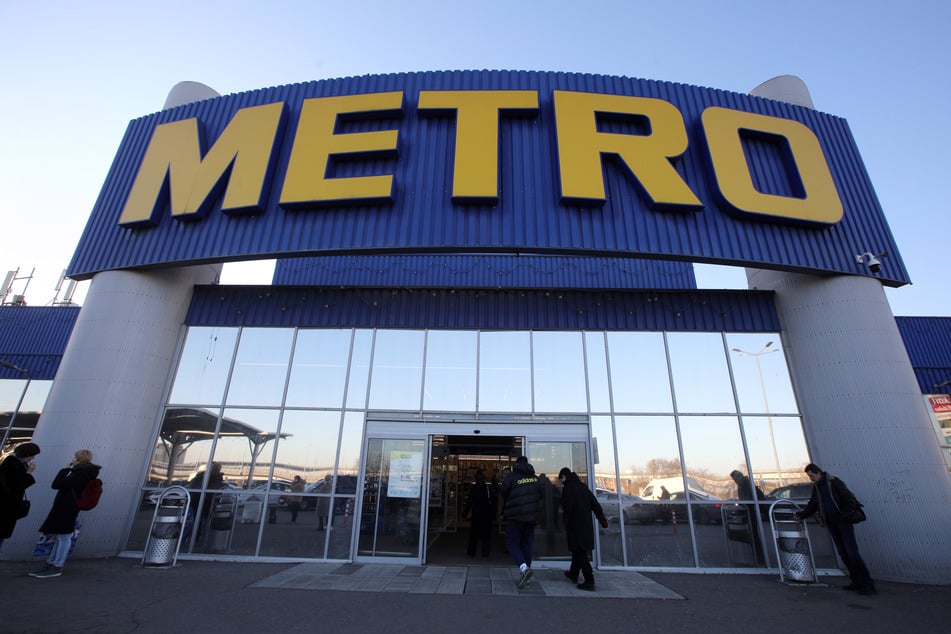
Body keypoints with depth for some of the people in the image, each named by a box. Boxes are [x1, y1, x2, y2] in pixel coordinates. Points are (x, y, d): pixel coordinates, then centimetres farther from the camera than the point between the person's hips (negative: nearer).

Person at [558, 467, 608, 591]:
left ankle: (589, 582, -5)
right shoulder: (583, 486, 11)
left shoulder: (567, 488, -11)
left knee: (580, 552, -3)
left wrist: (565, 519, -4)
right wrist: (603, 520, 14)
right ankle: (573, 574, 33)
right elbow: (595, 504, 11)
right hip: (586, 525, 8)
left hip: (575, 526, -8)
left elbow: (567, 507, -19)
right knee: (579, 550, 19)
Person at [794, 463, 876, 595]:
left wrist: (845, 514, -18)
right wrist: (802, 514, 10)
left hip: (843, 521, -6)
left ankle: (867, 583, -4)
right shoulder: (816, 487, 10)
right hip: (831, 523, 6)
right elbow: (812, 505, 17)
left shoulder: (834, 482, -10)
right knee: (843, 553, 6)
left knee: (851, 552, -10)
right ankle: (857, 582, 12)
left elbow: (849, 499, -12)